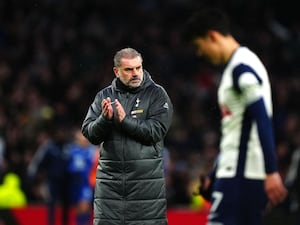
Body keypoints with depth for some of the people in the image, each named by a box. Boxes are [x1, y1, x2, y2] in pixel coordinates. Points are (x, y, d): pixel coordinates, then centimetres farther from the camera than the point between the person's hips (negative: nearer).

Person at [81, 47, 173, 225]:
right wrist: (104, 119, -17)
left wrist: (125, 120, -17)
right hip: (110, 178, 2)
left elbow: (156, 131, -10)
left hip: (146, 179, -2)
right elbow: (89, 133, 2)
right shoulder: (104, 96, 11)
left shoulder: (156, 94, 2)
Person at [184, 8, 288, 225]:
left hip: (241, 175, -10)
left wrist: (271, 172, -26)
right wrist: (214, 175, 27)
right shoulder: (235, 67, 20)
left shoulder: (242, 66, -12)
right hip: (233, 172, 10)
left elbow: (263, 121, -20)